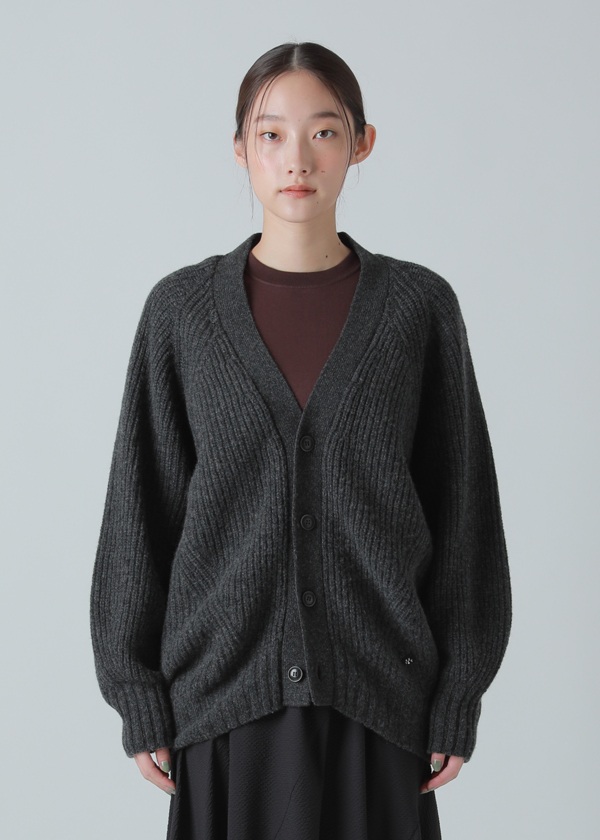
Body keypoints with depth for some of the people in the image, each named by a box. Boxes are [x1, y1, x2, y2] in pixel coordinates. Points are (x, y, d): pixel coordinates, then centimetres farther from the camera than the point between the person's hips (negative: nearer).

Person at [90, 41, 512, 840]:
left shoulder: (418, 305, -1)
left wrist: (458, 696, -1)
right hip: (227, 681, 0)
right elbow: (141, 506, 2)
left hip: (375, 684, 0)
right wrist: (140, 696, 0)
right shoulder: (183, 307, 0)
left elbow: (461, 505, 2)